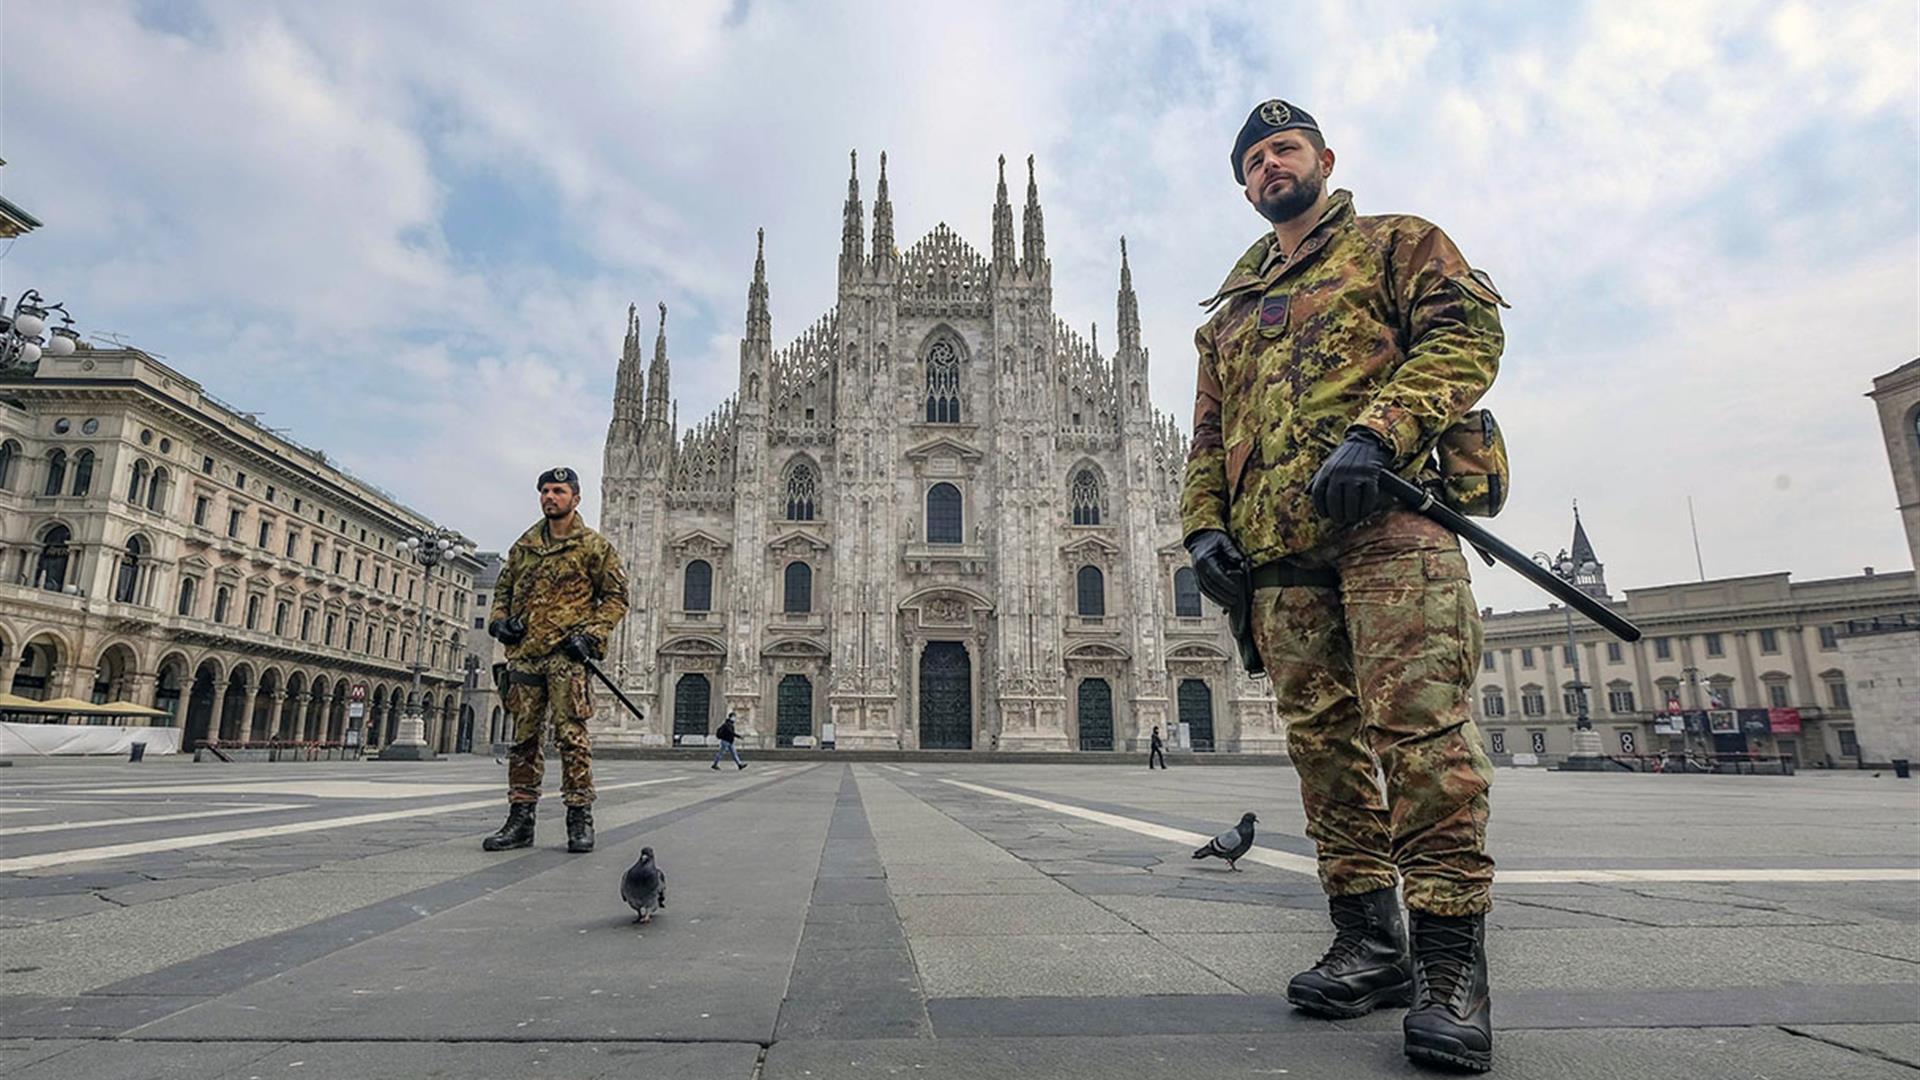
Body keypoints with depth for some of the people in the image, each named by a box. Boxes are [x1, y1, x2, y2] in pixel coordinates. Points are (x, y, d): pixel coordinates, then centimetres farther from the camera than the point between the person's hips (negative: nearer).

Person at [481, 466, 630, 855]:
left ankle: (580, 819, -1)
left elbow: (616, 596, 1)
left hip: (567, 654, -5)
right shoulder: (523, 545, 17)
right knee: (523, 738, 8)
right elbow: (503, 590, 26)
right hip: (524, 655, 5)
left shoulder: (593, 545, 3)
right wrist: (499, 620, 6)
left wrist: (591, 634, -10)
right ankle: (520, 819, 16)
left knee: (571, 734, -8)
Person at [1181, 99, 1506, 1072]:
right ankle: (1369, 939, 10)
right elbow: (1208, 434, 26)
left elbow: (1467, 329, 0)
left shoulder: (1394, 243, 18)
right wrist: (1204, 523, 8)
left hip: (1385, 516, -4)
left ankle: (1452, 955, -4)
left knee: (1419, 717, -13)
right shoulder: (1229, 310, 30)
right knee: (1322, 737, 2)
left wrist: (1376, 430, -16)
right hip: (1278, 550, 5)